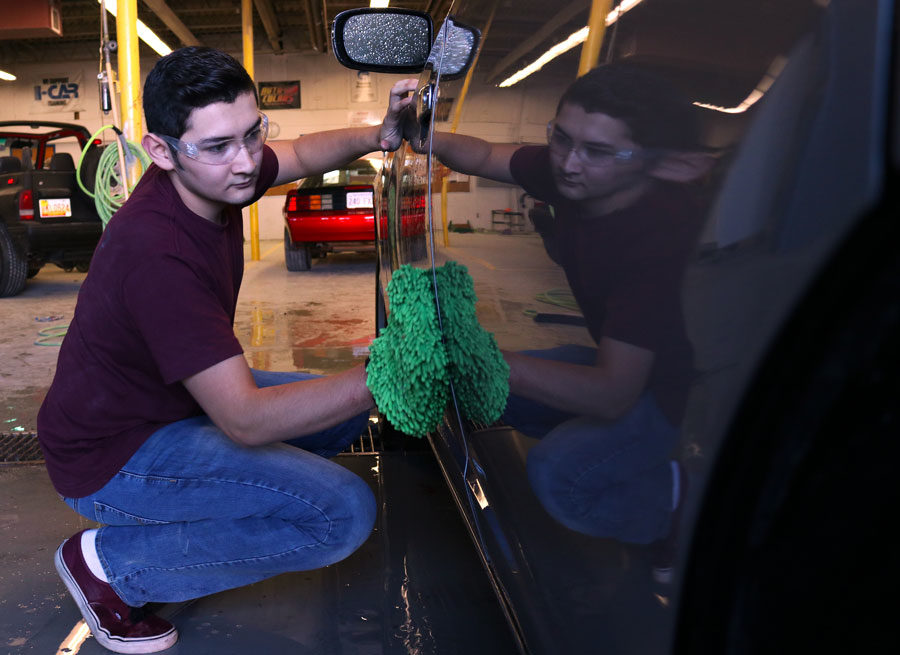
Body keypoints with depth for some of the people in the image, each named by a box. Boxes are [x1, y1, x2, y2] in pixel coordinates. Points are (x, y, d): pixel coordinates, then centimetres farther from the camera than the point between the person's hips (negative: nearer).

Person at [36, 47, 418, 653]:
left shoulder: (214, 175, -8)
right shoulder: (157, 250, -34)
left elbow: (302, 154, 13)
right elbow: (246, 419, -35)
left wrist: (377, 136, -9)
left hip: (181, 397, 9)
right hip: (111, 459, -9)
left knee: (347, 411, 13)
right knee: (344, 510, -22)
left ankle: (177, 512, 11)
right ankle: (110, 563, -6)